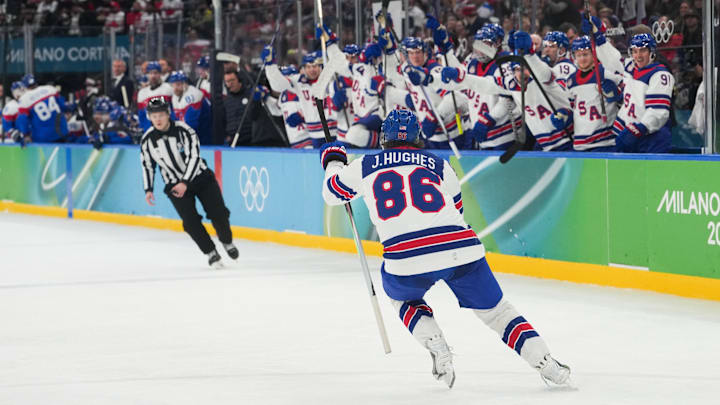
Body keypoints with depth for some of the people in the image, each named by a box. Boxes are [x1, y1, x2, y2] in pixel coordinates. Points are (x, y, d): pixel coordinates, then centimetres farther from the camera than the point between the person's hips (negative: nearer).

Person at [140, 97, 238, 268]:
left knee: (218, 214, -7)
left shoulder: (183, 130, -18)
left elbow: (193, 156, -21)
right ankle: (211, 253, 0)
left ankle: (227, 242, 21)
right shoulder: (147, 140, -7)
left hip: (200, 177, -2)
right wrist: (148, 190, 1)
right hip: (175, 185, 2)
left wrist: (185, 183, -28)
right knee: (190, 221, -14)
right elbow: (147, 165, 6)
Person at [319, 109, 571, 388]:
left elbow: (332, 193, 33)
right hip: (462, 249, 1)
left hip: (407, 260, -1)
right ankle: (546, 364, 4)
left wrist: (333, 160, 52)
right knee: (495, 310, 18)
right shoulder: (439, 165, 20)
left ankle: (439, 353, 12)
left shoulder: (365, 166, 16)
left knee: (402, 297, 33)